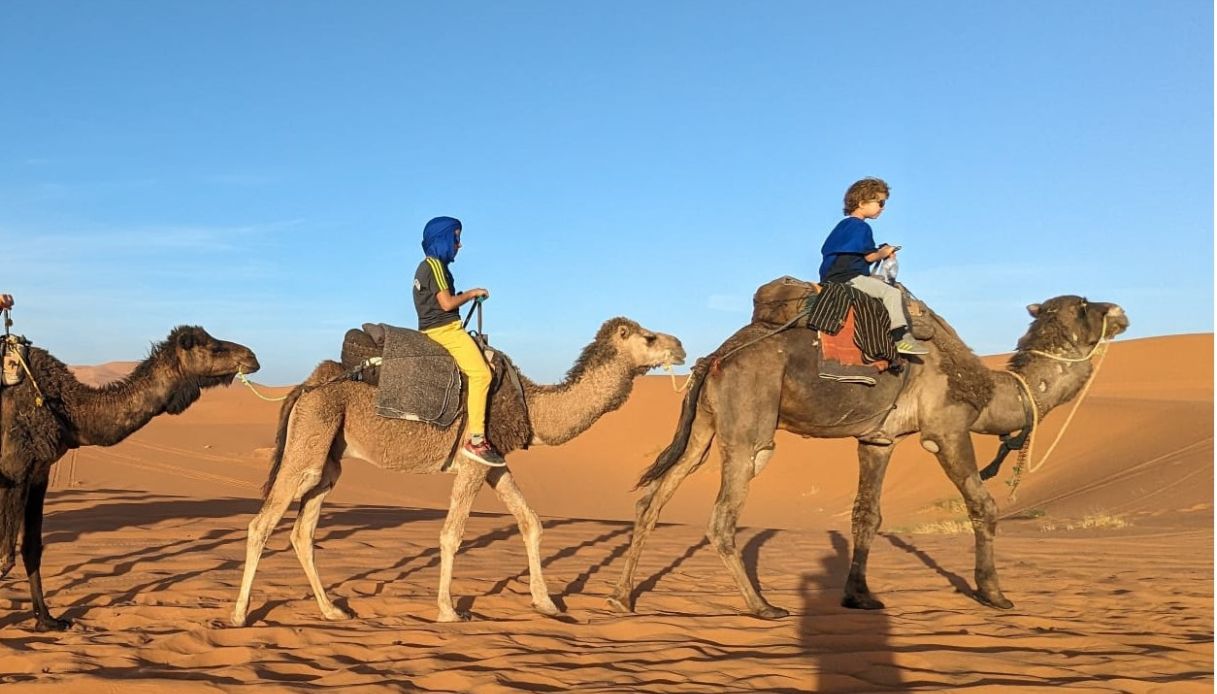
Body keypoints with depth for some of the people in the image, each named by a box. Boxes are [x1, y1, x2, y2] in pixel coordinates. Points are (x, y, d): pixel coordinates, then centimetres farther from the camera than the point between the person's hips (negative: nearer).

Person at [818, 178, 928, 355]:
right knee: (891, 292, -18)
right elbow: (870, 256, -15)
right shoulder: (861, 227, -12)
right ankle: (901, 338, -21)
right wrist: (885, 252, 7)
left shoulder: (844, 224, 19)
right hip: (848, 278, -11)